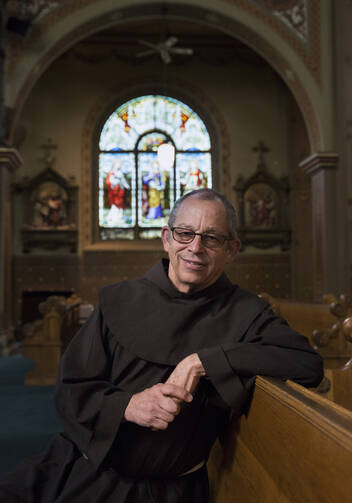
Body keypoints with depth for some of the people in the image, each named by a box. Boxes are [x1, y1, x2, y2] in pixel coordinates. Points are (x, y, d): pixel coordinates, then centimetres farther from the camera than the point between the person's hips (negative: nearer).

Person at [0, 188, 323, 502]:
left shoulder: (244, 315, -3)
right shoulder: (119, 301, 3)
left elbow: (309, 365, -18)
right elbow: (71, 389, 3)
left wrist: (203, 362, -21)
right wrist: (126, 405, -18)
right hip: (79, 466, 3)